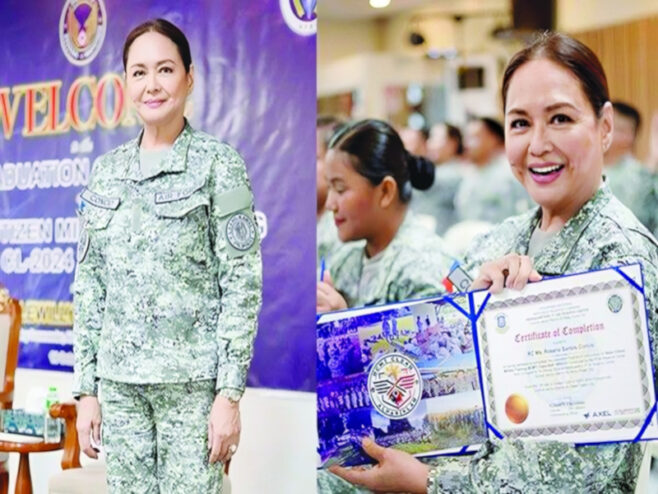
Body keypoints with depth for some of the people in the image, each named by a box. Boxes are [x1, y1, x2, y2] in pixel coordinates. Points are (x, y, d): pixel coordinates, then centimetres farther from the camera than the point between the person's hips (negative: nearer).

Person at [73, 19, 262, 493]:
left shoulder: (218, 162, -3)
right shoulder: (108, 171, 11)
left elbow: (243, 281, -7)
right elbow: (89, 283, 13)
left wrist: (230, 393, -12)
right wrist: (86, 389, 8)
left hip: (193, 380, -4)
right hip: (120, 381, 5)